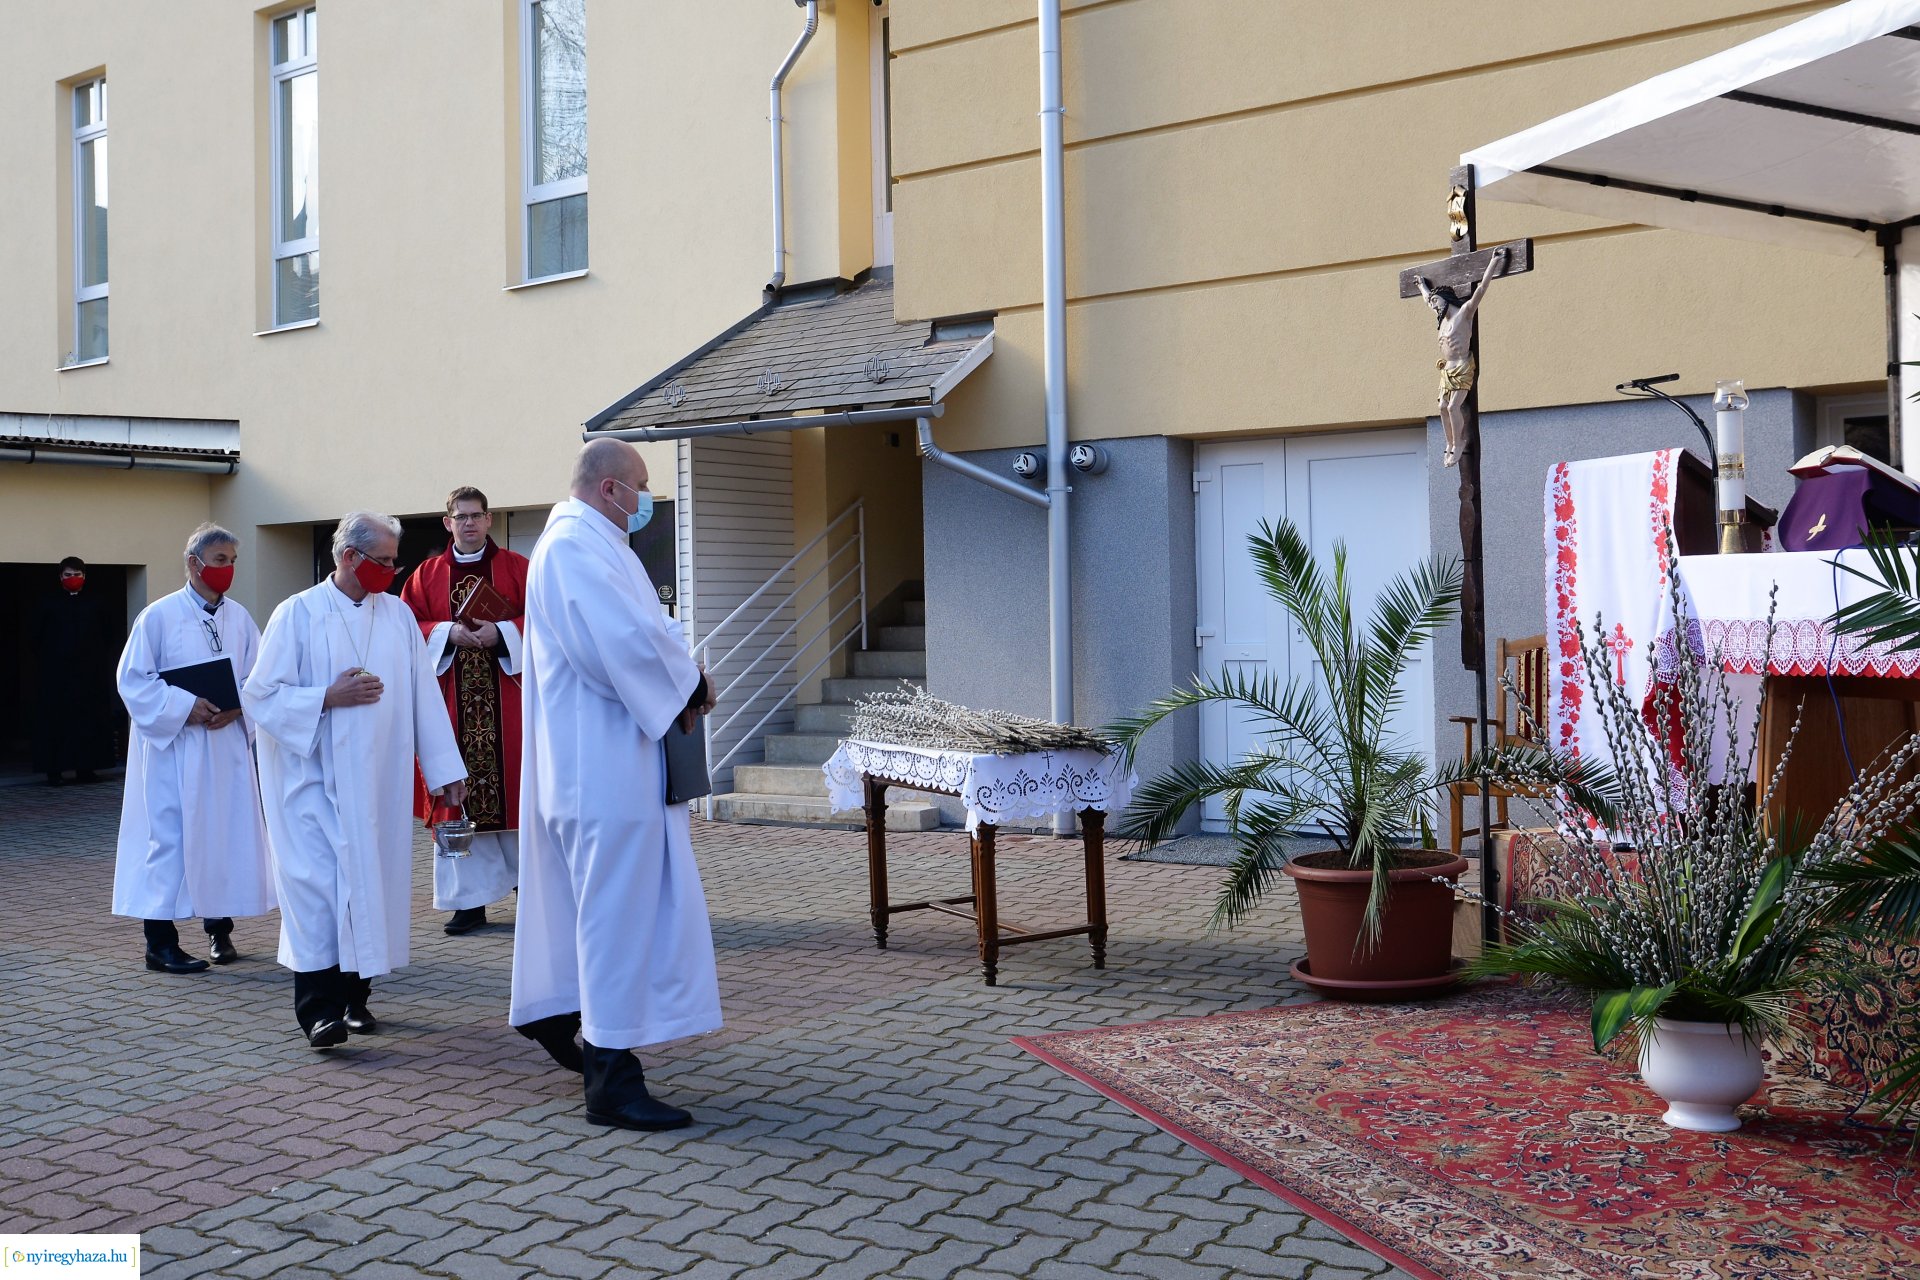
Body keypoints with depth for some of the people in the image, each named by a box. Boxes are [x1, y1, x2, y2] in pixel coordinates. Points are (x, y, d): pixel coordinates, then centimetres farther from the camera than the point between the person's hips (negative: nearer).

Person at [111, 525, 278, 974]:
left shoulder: (240, 618, 7)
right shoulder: (159, 616, -4)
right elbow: (134, 679, -6)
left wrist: (238, 707, -10)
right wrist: (185, 708, -17)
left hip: (229, 744, 4)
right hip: (174, 746, -4)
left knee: (231, 832, 5)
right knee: (169, 834, -4)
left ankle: (220, 928, 18)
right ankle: (160, 941, 2)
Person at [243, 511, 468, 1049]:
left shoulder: (397, 614, 8)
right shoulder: (298, 615, -3)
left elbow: (423, 695, 8)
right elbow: (261, 696, -5)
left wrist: (445, 768, 6)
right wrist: (329, 697, -16)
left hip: (379, 781, 4)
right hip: (315, 780, -4)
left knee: (369, 881, 5)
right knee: (318, 883, -10)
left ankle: (354, 995, 15)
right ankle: (318, 1007, -7)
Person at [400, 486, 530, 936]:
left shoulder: (515, 567, 6)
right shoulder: (428, 573, 11)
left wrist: (501, 633, -15)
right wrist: (449, 633, -10)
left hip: (506, 698, -2)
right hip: (452, 700, 2)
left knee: (512, 786, -1)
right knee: (458, 794, 0)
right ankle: (471, 899, 6)